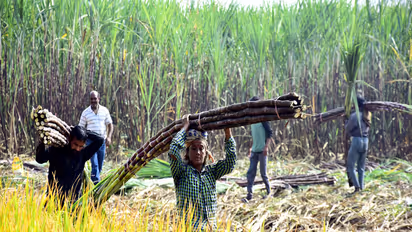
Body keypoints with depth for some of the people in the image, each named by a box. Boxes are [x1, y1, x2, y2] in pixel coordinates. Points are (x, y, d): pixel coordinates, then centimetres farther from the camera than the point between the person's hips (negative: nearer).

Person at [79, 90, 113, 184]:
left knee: (100, 165, 8)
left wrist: (109, 137, -7)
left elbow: (110, 124, 8)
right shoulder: (85, 112, 0)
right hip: (90, 141, -3)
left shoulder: (104, 110, 5)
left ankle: (92, 181, 23)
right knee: (95, 165, -14)